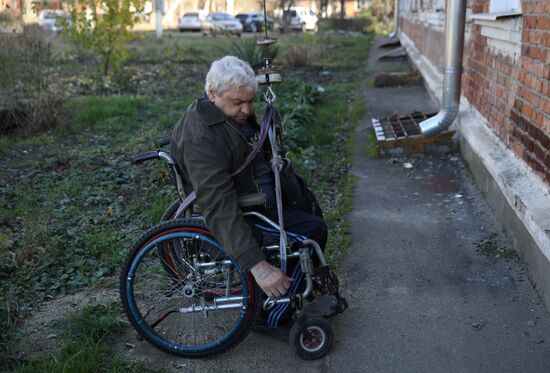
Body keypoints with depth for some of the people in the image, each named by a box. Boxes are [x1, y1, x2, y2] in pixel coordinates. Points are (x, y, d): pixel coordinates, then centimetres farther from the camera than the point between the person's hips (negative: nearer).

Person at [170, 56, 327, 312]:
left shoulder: (238, 112, 0)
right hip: (240, 218, -10)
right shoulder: (199, 137, -30)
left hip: (262, 199, 10)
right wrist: (257, 265, -42)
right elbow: (220, 209, -37)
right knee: (314, 229, -18)